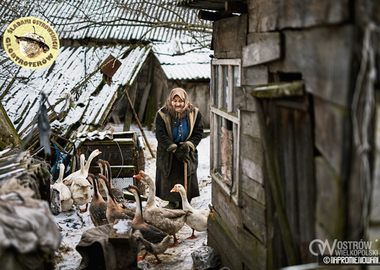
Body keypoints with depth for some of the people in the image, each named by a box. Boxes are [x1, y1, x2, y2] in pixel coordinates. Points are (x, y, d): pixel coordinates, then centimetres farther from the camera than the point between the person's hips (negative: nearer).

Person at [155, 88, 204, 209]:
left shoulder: (194, 113, -8)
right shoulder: (162, 114, -12)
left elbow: (198, 133, -4)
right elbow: (161, 135, -15)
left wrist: (188, 145, -19)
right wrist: (175, 150, -21)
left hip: (188, 152, 1)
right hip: (167, 154, -1)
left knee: (186, 179, 6)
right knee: (169, 179, 5)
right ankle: (173, 202, 22)